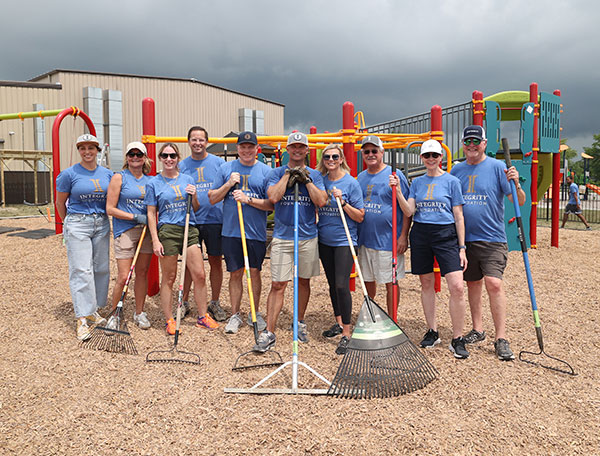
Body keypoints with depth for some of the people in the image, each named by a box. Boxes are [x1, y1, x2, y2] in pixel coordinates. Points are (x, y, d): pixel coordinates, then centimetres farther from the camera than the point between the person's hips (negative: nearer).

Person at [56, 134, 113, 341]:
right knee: (81, 271, -9)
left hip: (101, 224, 4)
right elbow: (60, 203, 6)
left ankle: (93, 310, 22)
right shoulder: (69, 174, -4)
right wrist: (69, 223, 14)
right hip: (77, 225, -4)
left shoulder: (107, 174, 7)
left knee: (101, 268, 7)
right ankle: (82, 320, -6)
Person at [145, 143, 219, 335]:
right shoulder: (153, 183, 4)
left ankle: (203, 317, 14)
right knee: (169, 278, 3)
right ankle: (169, 320, 16)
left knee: (199, 275, 0)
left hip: (189, 229, 3)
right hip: (167, 231, -3)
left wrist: (194, 196, -6)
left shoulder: (188, 180, 11)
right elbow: (151, 213, 2)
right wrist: (155, 240, -6)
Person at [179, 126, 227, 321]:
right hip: (191, 220, 1)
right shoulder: (182, 165, 7)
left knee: (216, 261, 6)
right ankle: (184, 301, 21)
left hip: (215, 219, -1)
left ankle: (215, 303, 19)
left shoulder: (218, 162, 4)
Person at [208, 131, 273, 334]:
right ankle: (235, 315, 20)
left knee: (254, 272, 7)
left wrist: (248, 199, -15)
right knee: (235, 273, 8)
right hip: (231, 231, 1)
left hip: (256, 232, -1)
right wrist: (229, 184, -9)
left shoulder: (265, 171, 2)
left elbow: (272, 204, -3)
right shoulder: (226, 168, 7)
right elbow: (212, 199, 5)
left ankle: (255, 313, 24)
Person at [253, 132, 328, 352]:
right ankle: (269, 333, -1)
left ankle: (300, 322, 31)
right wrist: (288, 174, -8)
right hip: (282, 237, -2)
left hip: (308, 237, 2)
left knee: (304, 281, 13)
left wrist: (306, 179, -9)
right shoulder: (277, 172, 6)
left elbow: (321, 201, -6)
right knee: (278, 285, -5)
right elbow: (273, 197, -12)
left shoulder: (314, 174, 9)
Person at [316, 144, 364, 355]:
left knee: (341, 285, -11)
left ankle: (346, 333, 0)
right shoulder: (320, 181, 6)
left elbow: (360, 217, -10)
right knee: (332, 283, 16)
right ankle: (338, 322, 32)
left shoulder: (351, 183, -8)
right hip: (324, 240, 5)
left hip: (344, 241, -5)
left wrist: (343, 202, -19)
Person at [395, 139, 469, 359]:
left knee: (457, 287, -12)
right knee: (426, 284, 9)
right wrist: (397, 191, -13)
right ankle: (432, 332, 24)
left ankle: (457, 339, 1)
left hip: (446, 234, -3)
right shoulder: (417, 182, 11)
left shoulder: (451, 181, 2)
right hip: (420, 234, 3)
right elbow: (409, 211, 1)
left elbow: (459, 216, 1)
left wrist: (462, 247, -3)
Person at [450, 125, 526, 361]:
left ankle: (501, 338, -4)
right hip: (465, 238, 4)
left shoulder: (497, 167, -2)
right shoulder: (457, 171, 10)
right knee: (473, 283, 12)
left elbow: (520, 201, -6)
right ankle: (477, 329, 25)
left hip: (492, 238, -4)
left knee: (494, 283, -13)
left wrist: (516, 184, -25)